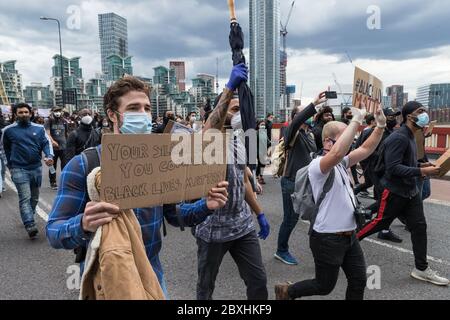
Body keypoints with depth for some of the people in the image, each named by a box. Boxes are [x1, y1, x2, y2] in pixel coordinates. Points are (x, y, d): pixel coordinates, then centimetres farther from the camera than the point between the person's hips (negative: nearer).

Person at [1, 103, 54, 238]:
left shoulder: (39, 128, 5)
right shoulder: (8, 130, 1)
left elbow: (47, 143, -1)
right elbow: (6, 149, 12)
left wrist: (49, 156, -20)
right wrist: (11, 165, 13)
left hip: (37, 168, 3)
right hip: (19, 169, -3)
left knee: (34, 198, 16)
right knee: (25, 197, -14)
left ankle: (27, 219, 35)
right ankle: (30, 226, -20)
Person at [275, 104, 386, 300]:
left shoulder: (341, 164, 9)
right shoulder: (317, 165, -20)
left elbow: (366, 149, 5)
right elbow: (337, 152, -41)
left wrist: (380, 125, -9)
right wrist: (356, 120, -34)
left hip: (349, 236, 9)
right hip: (328, 239, -8)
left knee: (359, 281, 13)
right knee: (324, 286, 9)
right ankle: (286, 291, 32)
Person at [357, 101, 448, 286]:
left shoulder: (410, 137, 13)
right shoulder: (399, 137, -20)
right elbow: (393, 167, -27)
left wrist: (421, 165, 3)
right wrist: (421, 172, -27)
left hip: (411, 191, 9)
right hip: (394, 191, -9)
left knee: (419, 226, 7)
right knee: (381, 223, 2)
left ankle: (421, 269, 17)